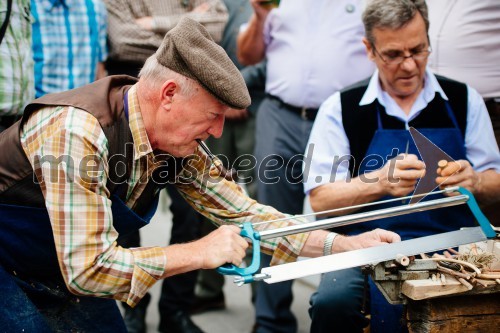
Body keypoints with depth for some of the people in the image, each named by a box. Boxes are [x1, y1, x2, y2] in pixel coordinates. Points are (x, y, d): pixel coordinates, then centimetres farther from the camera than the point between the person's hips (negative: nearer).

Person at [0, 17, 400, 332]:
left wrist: (349, 245, -10)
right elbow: (88, 269, -35)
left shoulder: (180, 147, -10)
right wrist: (199, 252, -29)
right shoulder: (79, 134, -34)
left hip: (65, 274, 7)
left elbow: (245, 215, -2)